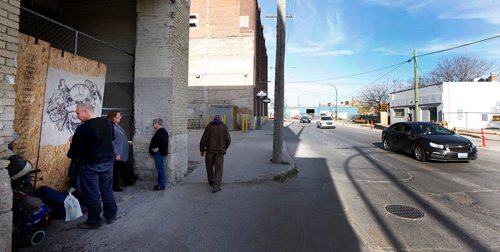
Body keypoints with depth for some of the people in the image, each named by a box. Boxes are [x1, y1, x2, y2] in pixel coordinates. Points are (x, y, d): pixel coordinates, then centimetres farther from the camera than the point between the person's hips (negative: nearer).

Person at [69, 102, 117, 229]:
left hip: (90, 165, -6)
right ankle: (111, 216, 27)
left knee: (92, 194, 7)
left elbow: (76, 150, -13)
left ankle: (93, 222, 19)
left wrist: (73, 141, 6)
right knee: (107, 190, 16)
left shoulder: (82, 128, -18)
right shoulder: (107, 122, 0)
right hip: (108, 162, 6)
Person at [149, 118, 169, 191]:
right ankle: (161, 184, 22)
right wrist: (153, 152, 18)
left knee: (160, 169, -6)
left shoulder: (162, 131, -14)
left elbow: (164, 142, -24)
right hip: (157, 153, 11)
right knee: (159, 169, 14)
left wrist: (158, 148, -22)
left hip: (160, 153, -11)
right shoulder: (159, 131, 18)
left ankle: (162, 185, 0)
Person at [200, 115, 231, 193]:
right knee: (219, 169, 4)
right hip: (220, 151, 0)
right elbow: (228, 140, -1)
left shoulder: (209, 126, 0)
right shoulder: (224, 127, 1)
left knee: (209, 166, 19)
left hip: (210, 150, 1)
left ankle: (211, 181, 34)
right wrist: (224, 148, 15)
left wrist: (202, 150, 6)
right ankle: (216, 186, -1)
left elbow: (203, 139, -4)